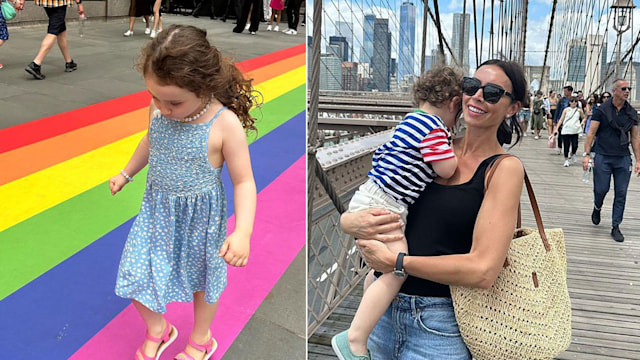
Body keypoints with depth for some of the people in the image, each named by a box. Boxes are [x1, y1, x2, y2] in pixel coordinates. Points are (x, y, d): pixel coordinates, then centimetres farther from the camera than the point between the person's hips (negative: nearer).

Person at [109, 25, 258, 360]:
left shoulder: (225, 125, -28)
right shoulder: (158, 109, -13)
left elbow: (244, 181, -20)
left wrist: (242, 232, -32)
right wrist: (126, 173, 24)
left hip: (200, 218, -4)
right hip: (157, 209, 4)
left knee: (202, 281, 19)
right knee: (135, 276, 8)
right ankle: (157, 330, 40)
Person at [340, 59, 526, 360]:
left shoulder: (505, 168, -8)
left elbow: (483, 270, -18)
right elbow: (346, 217, 5)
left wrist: (394, 261, -14)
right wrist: (353, 223, -17)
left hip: (440, 328, -4)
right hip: (386, 313, 4)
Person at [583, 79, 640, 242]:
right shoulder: (601, 110, -3)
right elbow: (591, 133, -4)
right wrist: (587, 154, -13)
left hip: (623, 159, 3)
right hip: (603, 157, -3)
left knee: (621, 194, 3)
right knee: (601, 189, 1)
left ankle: (615, 227, 13)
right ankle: (597, 208, 36)